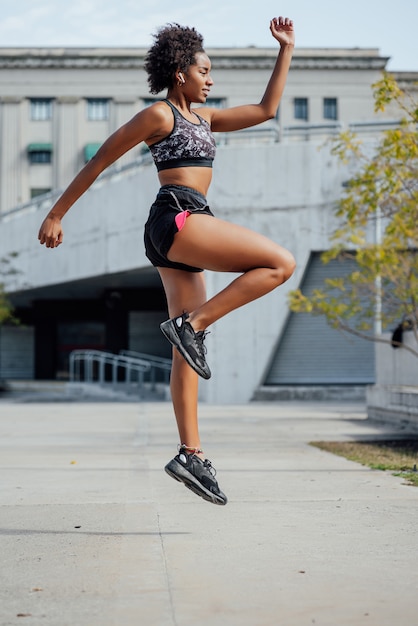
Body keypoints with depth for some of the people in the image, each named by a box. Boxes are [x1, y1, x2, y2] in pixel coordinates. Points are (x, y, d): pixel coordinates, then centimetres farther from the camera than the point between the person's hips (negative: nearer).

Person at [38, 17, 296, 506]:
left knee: (187, 351, 3)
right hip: (178, 218, -9)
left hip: (181, 241, 9)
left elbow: (266, 110, 30)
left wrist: (285, 50, 29)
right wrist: (57, 213, 0)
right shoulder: (159, 115, 0)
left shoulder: (202, 116, 24)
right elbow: (100, 160, 1)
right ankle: (191, 323, -15)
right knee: (280, 263, -15)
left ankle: (190, 454, 2)